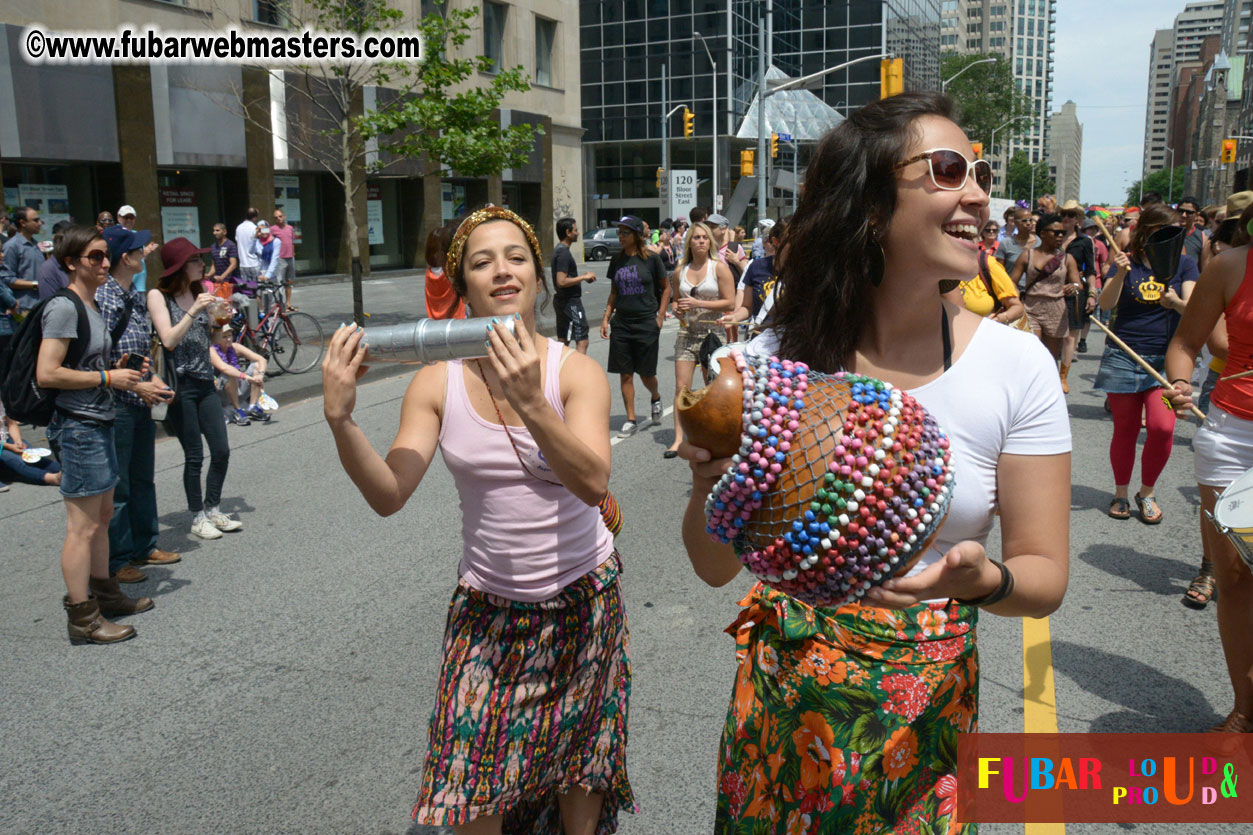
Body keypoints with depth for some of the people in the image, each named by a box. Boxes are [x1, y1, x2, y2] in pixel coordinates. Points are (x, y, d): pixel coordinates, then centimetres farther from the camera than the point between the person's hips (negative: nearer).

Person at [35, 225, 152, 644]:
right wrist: (108, 377, -17)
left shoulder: (89, 306, 15)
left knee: (102, 515, 18)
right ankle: (82, 617, 5)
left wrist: (125, 374, 9)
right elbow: (46, 374, -22)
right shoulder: (63, 306, -15)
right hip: (78, 426, -10)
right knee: (83, 526, -3)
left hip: (98, 423, 10)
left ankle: (104, 593, 31)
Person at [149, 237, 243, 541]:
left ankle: (212, 509, 21)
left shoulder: (198, 293, 11)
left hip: (205, 382, 6)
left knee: (222, 450, 4)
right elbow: (169, 340, -16)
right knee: (194, 456, 1)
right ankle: (197, 517, 15)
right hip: (180, 385, -6)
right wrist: (194, 310, -21)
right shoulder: (158, 296, -6)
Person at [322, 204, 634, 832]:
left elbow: (593, 484, -27)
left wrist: (529, 403, -40)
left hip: (580, 598, 0)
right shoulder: (437, 382, -8)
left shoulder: (576, 371, -12)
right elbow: (388, 495, -16)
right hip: (487, 607, 1)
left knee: (578, 779, 15)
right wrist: (340, 419, -30)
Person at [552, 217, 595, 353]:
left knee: (562, 340, 13)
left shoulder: (559, 250, 13)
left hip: (562, 300, 10)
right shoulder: (564, 253, -18)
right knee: (582, 341, -9)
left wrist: (582, 276, 12)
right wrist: (583, 277, -18)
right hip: (570, 302, -10)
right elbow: (561, 282, -26)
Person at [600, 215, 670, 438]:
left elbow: (665, 288, 3)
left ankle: (656, 398, 35)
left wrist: (660, 316, -4)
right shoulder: (616, 261, 7)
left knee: (646, 373, 2)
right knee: (625, 374, 3)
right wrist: (606, 317, 7)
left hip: (646, 324, -4)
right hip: (621, 323, 4)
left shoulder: (651, 259, -5)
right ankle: (631, 420, 12)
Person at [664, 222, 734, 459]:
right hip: (687, 333, 3)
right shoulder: (680, 272, 10)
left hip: (714, 332, -3)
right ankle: (678, 438, -3)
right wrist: (678, 310, 1)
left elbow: (730, 302, -9)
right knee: (681, 387, -4)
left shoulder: (719, 268, -3)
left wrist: (698, 303, -16)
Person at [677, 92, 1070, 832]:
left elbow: (1046, 575, -7)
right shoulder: (777, 361, -10)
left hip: (929, 706, 0)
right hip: (786, 695, 1)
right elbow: (715, 566, -5)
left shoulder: (1016, 365, -11)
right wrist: (710, 486, -26)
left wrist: (981, 578, -29)